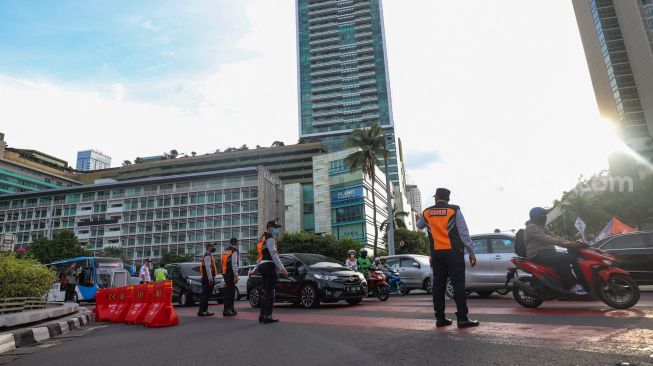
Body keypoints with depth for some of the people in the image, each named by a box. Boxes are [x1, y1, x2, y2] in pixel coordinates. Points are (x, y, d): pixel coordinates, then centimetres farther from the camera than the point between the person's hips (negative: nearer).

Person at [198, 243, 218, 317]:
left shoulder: (210, 255, 20)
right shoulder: (207, 255, -12)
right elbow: (207, 267, -21)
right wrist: (210, 279, -24)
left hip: (209, 278, 10)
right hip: (207, 278, -10)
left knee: (206, 294, 12)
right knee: (205, 294, -9)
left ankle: (204, 310, 17)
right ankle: (201, 311, -8)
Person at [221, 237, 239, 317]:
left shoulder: (225, 251, 16)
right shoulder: (234, 251, -11)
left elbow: (223, 263, 18)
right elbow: (234, 264, -18)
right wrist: (236, 275, -19)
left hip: (225, 273, 9)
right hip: (231, 274, -9)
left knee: (230, 290, 16)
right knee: (229, 291, -6)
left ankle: (231, 308, 24)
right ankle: (226, 310, -5)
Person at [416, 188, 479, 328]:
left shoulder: (426, 213, 6)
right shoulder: (454, 211, -4)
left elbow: (419, 226, 27)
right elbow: (464, 233, -6)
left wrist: (418, 219, 49)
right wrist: (471, 252, 0)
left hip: (436, 253, 4)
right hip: (454, 252, -3)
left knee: (438, 285, 7)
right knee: (458, 284, -2)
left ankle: (440, 318, 11)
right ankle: (462, 318, -3)